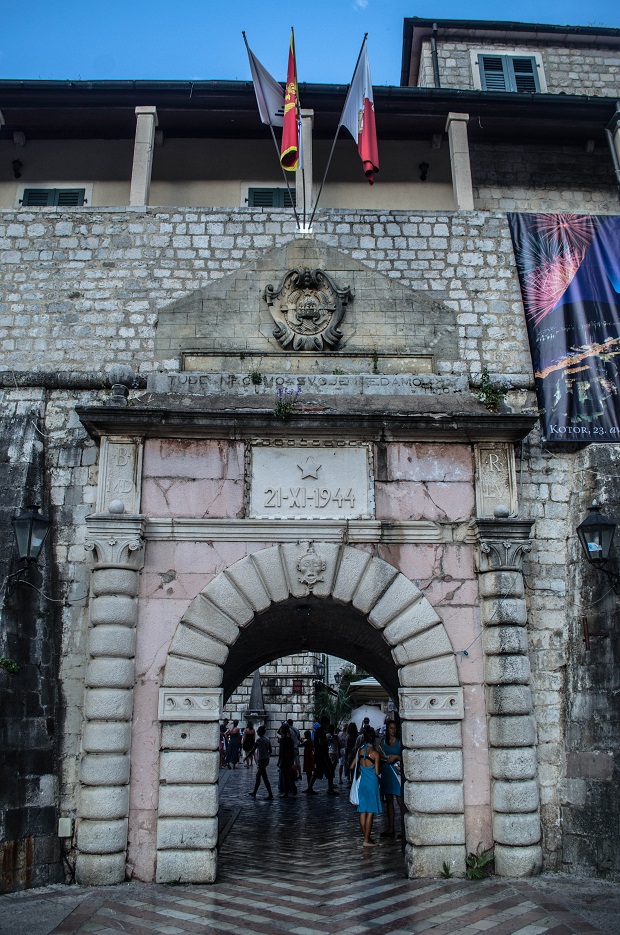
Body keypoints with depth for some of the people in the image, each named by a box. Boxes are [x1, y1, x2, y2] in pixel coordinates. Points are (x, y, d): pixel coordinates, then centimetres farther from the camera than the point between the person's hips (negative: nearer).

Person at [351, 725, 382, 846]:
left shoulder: (360, 751, 1)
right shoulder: (375, 754, -13)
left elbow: (352, 766, 6)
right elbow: (377, 772, -12)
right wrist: (380, 768, 8)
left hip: (362, 782, 5)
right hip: (372, 783, -5)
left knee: (362, 811, 12)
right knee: (370, 812, 1)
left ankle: (366, 837, 20)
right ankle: (367, 840, 3)